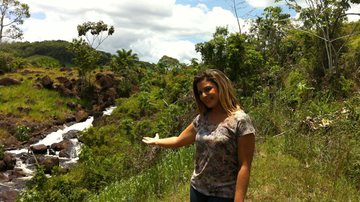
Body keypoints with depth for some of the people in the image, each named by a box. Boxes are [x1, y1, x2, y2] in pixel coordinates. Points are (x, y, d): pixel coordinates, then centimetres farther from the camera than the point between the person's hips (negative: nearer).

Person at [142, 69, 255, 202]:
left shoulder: (240, 120, -16)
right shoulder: (201, 119, 3)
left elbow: (244, 166, -16)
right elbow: (178, 141, 15)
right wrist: (156, 142, 26)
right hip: (197, 189, 6)